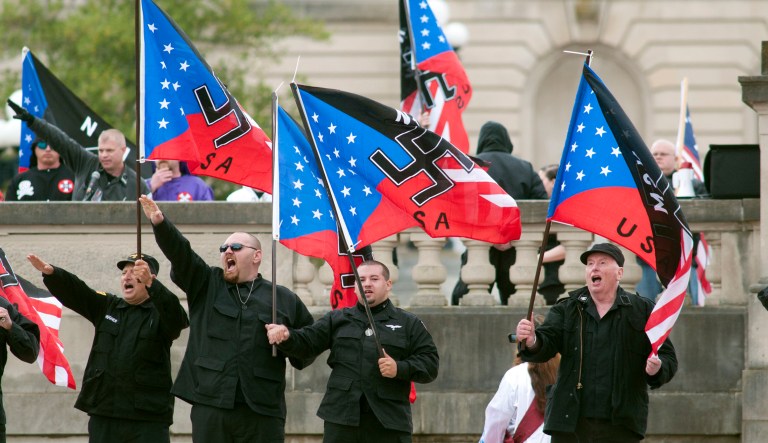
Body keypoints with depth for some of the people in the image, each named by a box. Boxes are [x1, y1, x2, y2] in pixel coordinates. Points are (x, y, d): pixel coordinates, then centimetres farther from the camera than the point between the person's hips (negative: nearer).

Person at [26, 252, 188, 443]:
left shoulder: (160, 313, 0)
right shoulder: (107, 307, 14)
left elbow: (177, 317, -23)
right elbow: (74, 292, 1)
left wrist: (151, 284, -41)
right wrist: (50, 272, -19)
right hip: (103, 413, 4)